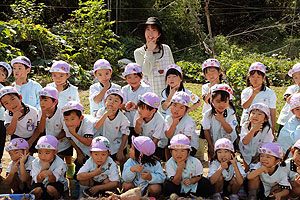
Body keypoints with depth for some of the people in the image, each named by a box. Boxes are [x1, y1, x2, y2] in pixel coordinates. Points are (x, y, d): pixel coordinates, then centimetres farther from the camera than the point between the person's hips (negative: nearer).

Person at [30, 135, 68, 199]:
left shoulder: (60, 163, -21)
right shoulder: (35, 162, -13)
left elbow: (52, 181, -23)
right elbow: (38, 181, -16)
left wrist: (50, 174, -47)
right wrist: (42, 169, -33)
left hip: (56, 182, -2)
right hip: (41, 184, 2)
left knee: (50, 188, -33)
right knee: (37, 189, -29)